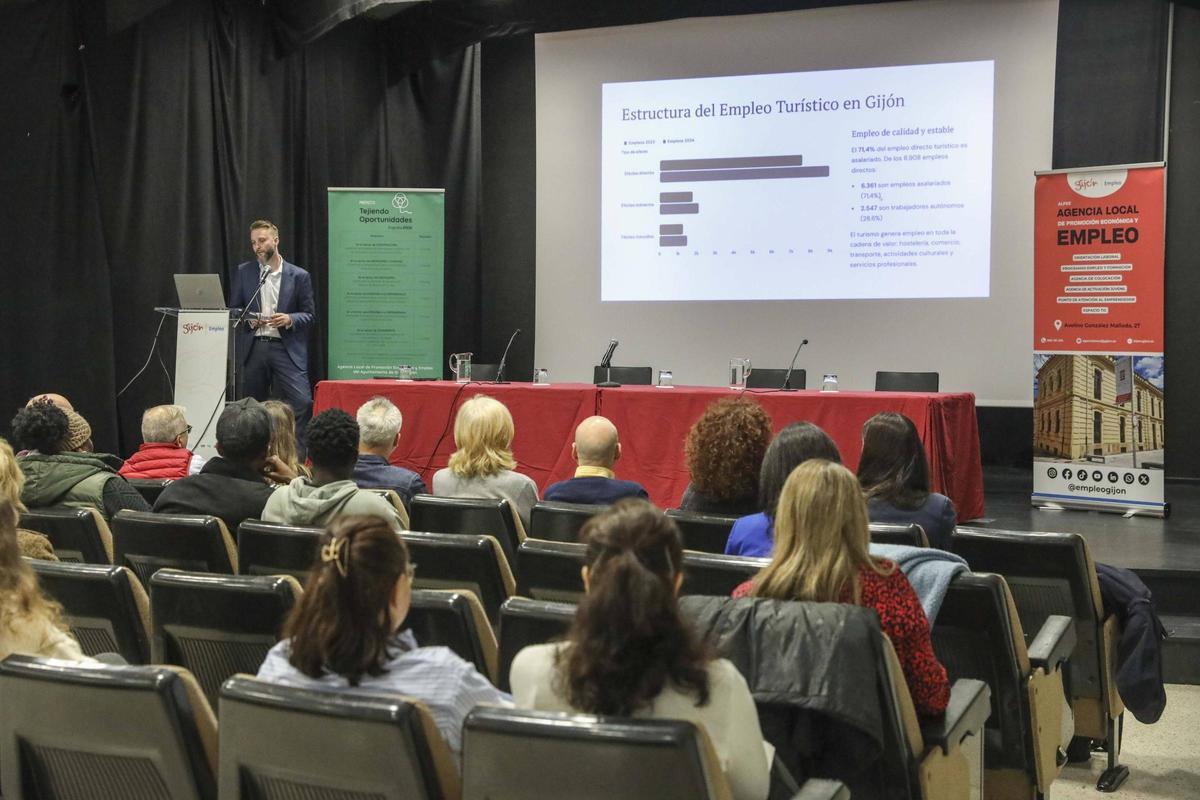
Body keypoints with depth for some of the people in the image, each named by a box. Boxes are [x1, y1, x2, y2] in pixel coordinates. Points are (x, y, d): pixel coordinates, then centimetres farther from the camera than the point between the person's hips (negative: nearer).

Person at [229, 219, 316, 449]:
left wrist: (290, 319, -13)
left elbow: (310, 315, 6)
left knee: (302, 401, -16)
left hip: (286, 348, -2)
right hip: (253, 347, 2)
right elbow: (233, 309, 14)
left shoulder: (299, 276, 5)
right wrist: (247, 319, -6)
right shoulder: (243, 272, 11)